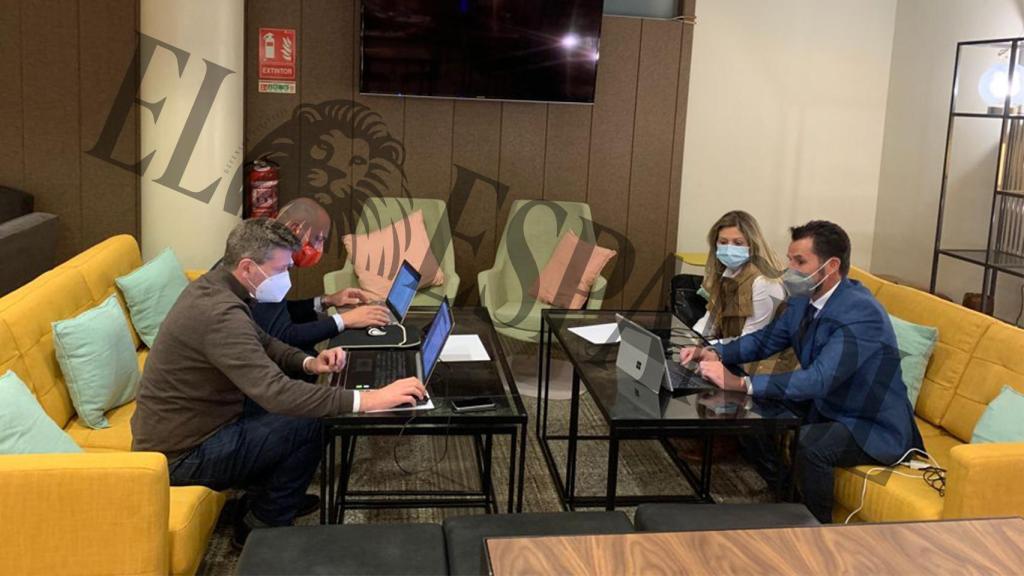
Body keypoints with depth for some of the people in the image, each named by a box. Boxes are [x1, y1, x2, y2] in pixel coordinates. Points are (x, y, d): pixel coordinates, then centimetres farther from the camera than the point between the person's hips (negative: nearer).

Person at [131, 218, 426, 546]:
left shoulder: (214, 286, 1)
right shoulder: (220, 313, -30)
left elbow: (263, 344, 14)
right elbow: (277, 394, -39)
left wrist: (309, 363, -6)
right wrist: (368, 400, -39)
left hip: (175, 429, 10)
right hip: (179, 457, -10)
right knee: (307, 425, -13)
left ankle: (264, 495, 27)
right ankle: (262, 528, 6)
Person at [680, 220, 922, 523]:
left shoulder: (861, 314, -30)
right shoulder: (804, 301, -4)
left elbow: (817, 380, -39)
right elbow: (765, 339, 9)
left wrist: (739, 383, -42)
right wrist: (714, 353, -10)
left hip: (877, 429, -8)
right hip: (825, 407, 9)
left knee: (808, 443, -32)